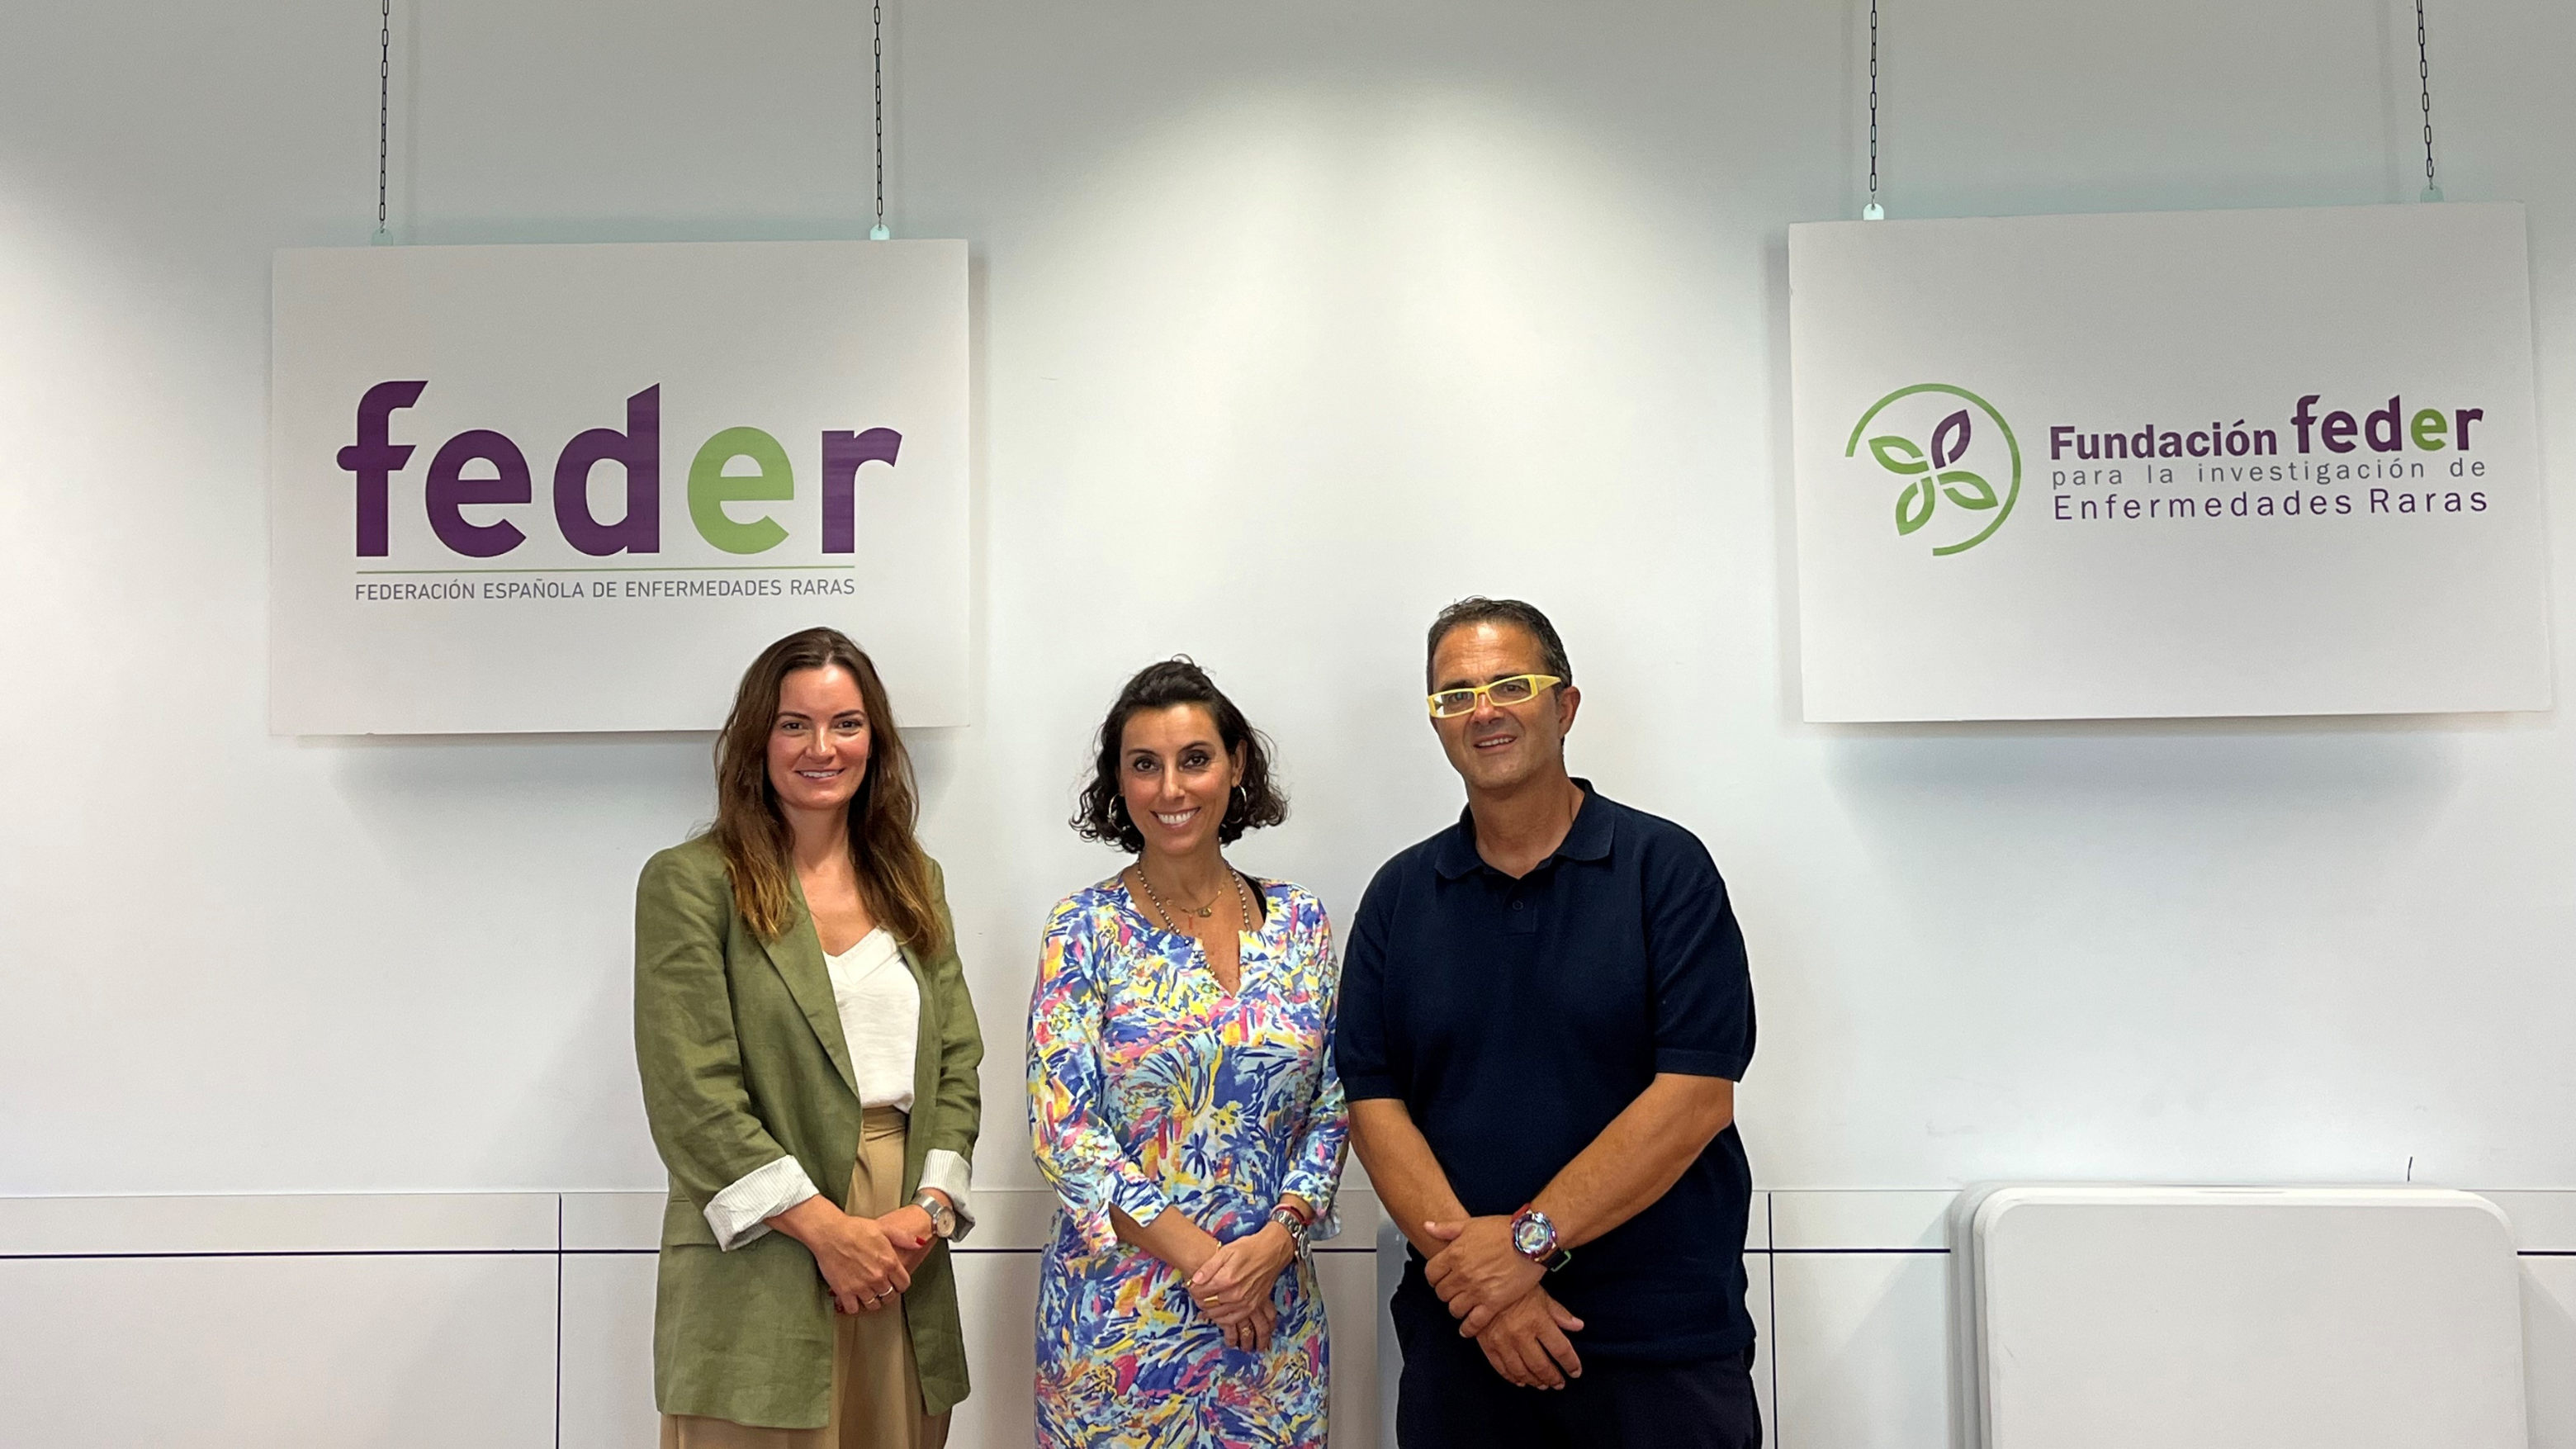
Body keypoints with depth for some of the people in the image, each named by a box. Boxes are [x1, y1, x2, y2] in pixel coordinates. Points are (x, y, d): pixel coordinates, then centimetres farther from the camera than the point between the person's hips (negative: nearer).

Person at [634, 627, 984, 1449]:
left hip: (904, 1270, 5)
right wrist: (828, 1228, -13)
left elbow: (958, 1062, 10)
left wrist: (929, 1210, -5)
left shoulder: (914, 882, 13)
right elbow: (691, 1094, -11)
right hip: (760, 1280, -4)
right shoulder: (690, 882, -4)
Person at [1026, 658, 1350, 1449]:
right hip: (1119, 1311, -2)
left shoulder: (1300, 922, 3)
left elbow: (1332, 1109, 4)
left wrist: (1276, 1240, -11)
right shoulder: (1086, 929, -6)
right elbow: (1063, 1127, -10)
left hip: (1275, 1305, 3)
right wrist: (1201, 1257, -15)